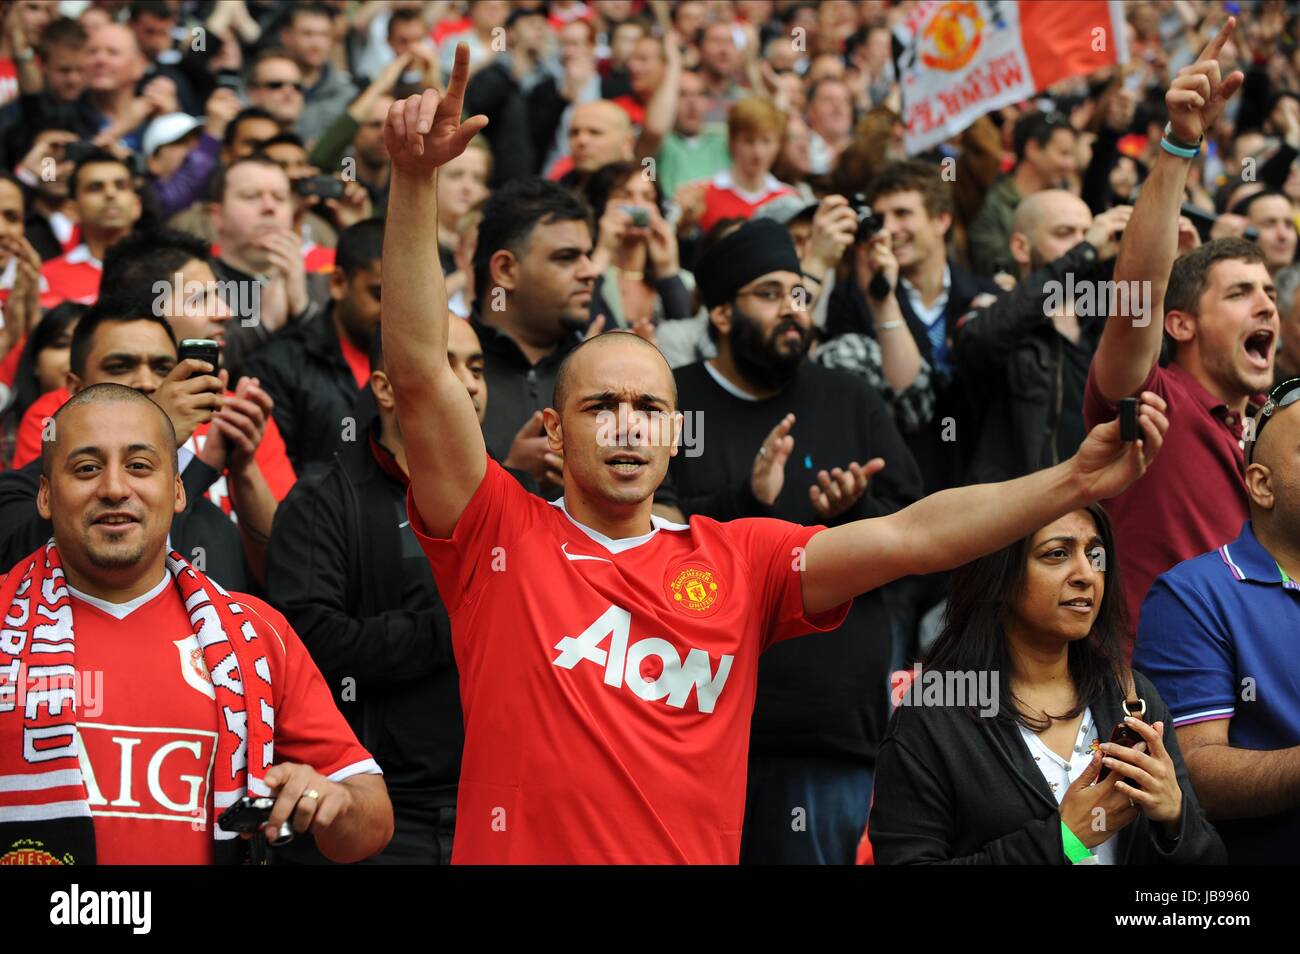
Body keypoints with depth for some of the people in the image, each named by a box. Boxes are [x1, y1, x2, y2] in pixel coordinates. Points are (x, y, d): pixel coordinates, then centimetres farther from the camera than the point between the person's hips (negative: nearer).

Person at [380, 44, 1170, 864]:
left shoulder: (733, 561, 8)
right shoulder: (506, 540, 2)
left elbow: (908, 538, 0)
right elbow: (421, 373, -6)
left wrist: (1074, 482, -11)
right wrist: (415, 180, -15)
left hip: (698, 850, 2)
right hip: (519, 848, -2)